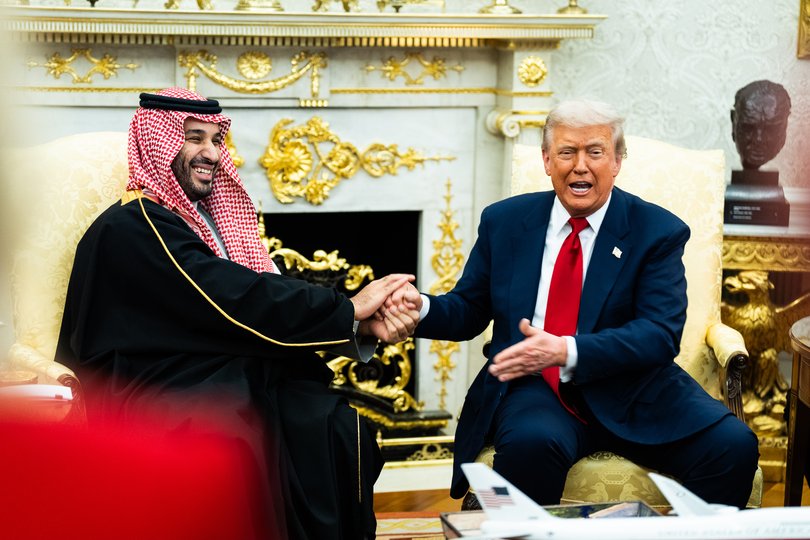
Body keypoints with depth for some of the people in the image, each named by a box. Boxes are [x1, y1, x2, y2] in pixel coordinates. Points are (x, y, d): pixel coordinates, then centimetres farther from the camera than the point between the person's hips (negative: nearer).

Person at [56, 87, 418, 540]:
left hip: (235, 390, 8)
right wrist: (349, 308, -12)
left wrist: (366, 320, -11)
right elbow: (234, 301, -18)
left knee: (341, 429, -16)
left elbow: (273, 291, 6)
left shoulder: (212, 219, 19)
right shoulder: (133, 227, -9)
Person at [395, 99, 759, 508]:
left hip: (631, 393, 0)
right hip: (533, 387, 0)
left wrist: (567, 352, -25)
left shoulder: (658, 232, 1)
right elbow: (467, 310, 16)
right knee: (531, 442, -36)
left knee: (732, 445, -24)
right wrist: (421, 308, -8)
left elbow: (661, 334, -10)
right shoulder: (504, 221, 10)